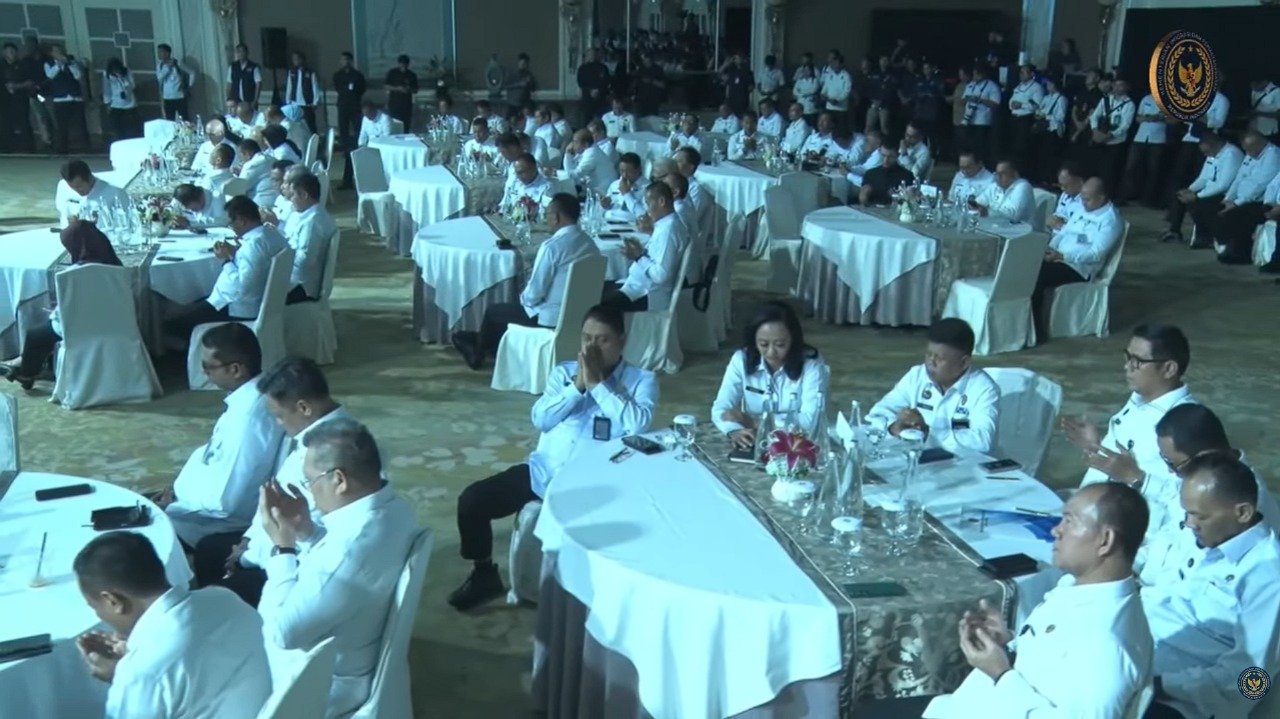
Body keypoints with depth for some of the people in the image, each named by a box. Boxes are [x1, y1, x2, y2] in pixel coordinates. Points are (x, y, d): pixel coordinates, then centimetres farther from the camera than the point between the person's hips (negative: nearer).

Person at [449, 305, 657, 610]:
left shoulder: (641, 380, 3)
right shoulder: (564, 371, 14)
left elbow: (638, 424, -16)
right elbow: (540, 419, 1)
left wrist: (597, 383, -13)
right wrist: (578, 384, -9)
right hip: (543, 470, 5)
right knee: (471, 499, -10)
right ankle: (484, 574, 13)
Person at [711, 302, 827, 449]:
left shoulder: (812, 364, -12)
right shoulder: (741, 360, -5)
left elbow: (810, 422, -20)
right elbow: (720, 409, -10)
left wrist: (754, 421, -19)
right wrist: (734, 430, -32)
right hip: (753, 445, 2)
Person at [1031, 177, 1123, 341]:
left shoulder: (1111, 220, -11)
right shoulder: (1083, 208, 14)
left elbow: (1096, 254, -19)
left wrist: (1061, 255, -24)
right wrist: (1050, 249, -3)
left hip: (1079, 268, -8)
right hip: (1059, 258, 8)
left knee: (1036, 279, -28)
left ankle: (1035, 331, -19)